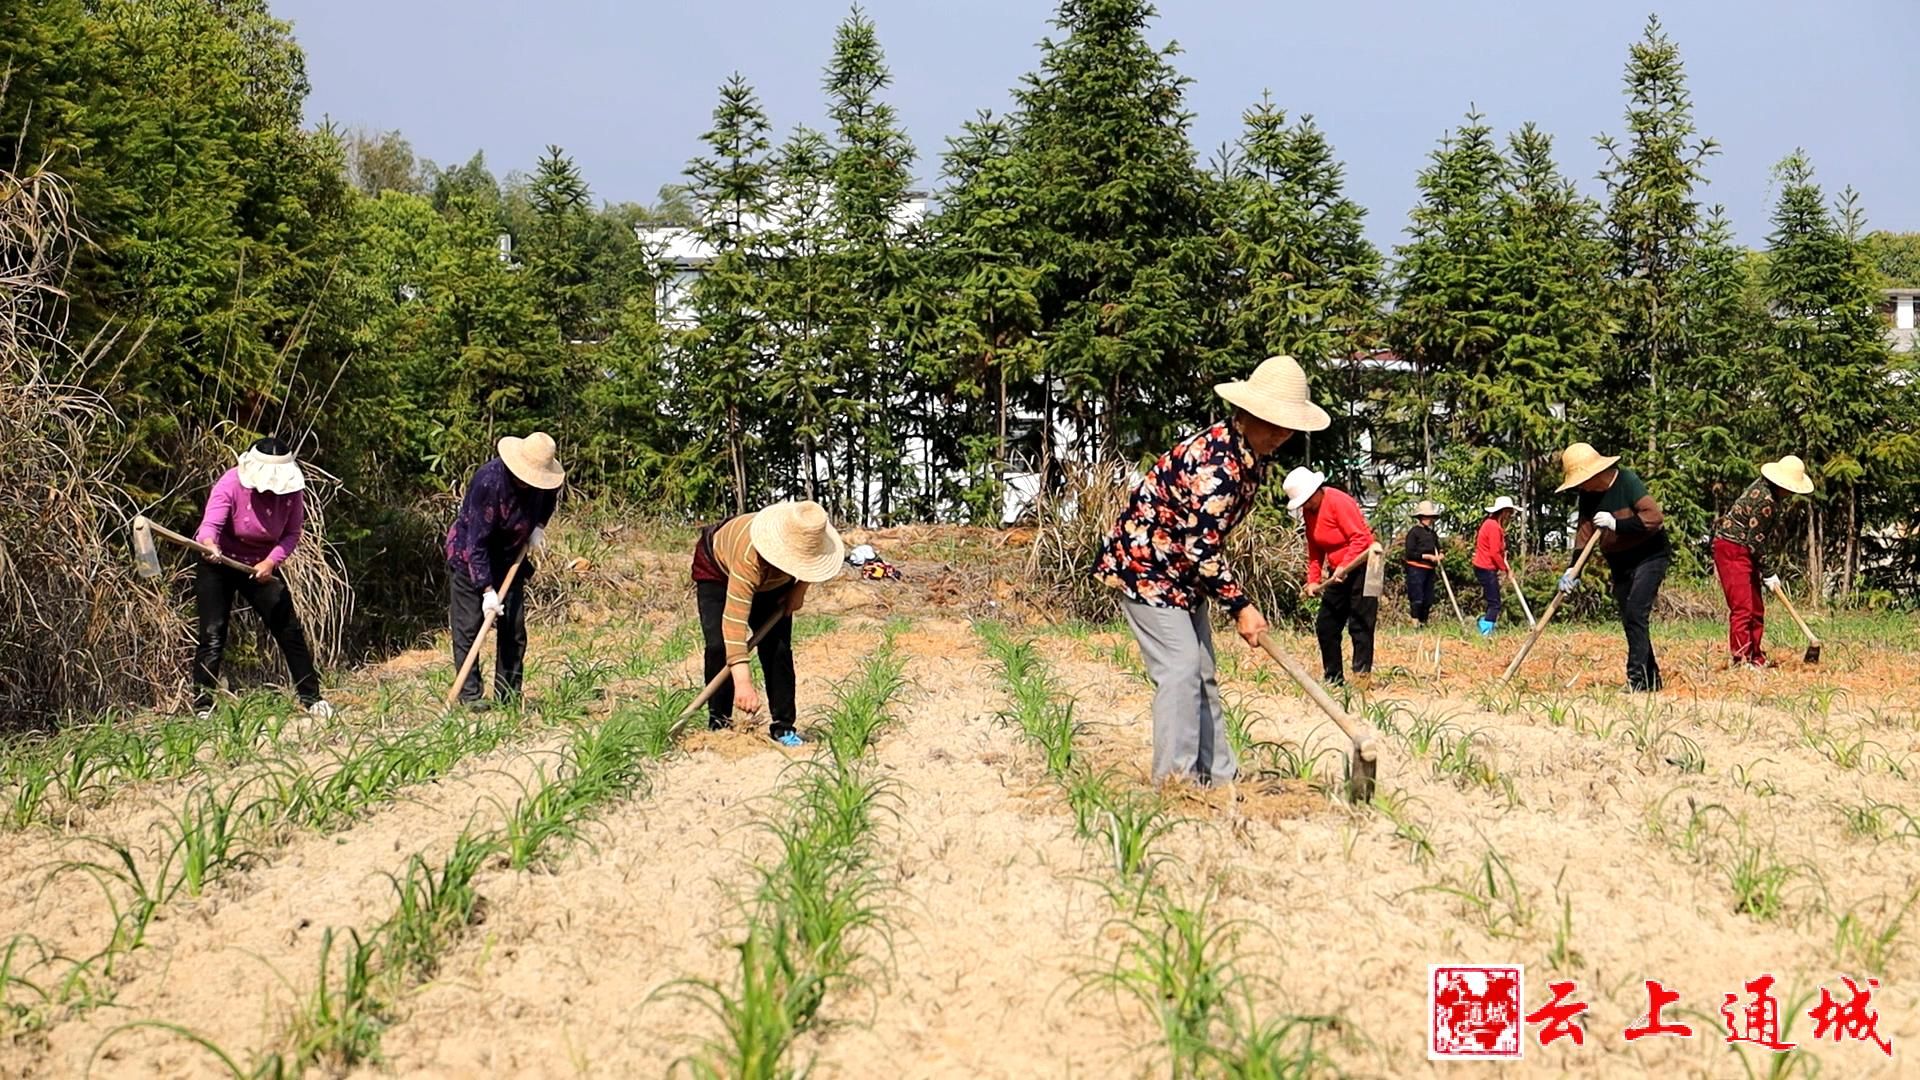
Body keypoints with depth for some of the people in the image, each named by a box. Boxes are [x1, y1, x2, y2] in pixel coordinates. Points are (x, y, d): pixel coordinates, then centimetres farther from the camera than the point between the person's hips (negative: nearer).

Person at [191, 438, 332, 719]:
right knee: (212, 635, -10)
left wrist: (271, 561, -26)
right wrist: (209, 543, -60)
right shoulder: (230, 484, -24)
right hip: (218, 564, -3)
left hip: (262, 566, 3)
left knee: (290, 630, 1)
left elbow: (292, 533, -9)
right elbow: (210, 523, -36)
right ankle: (202, 706, -5)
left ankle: (310, 697, 12)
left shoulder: (291, 489, -14)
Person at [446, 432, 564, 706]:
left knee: (514, 628, 2)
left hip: (509, 557, 6)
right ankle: (469, 696, -3)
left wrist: (538, 526, -1)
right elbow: (476, 541, -29)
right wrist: (487, 590, -31)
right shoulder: (489, 481, -31)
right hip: (469, 557, -6)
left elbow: (550, 498, 18)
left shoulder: (542, 479, -12)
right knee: (468, 627, -7)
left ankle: (509, 694, 9)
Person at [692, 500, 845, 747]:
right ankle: (718, 723, -1)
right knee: (719, 645, -17)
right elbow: (734, 621, -53)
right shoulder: (749, 558, -48)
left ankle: (783, 726, 1)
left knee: (777, 648, -8)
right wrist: (743, 682, -60)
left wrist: (800, 589, -18)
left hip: (772, 582, 4)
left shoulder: (811, 539, -33)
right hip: (717, 568, -4)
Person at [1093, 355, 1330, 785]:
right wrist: (1240, 605, -20)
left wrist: (1232, 597, 17)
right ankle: (1173, 781, -13)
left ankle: (1218, 777, 15)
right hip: (1144, 566, -10)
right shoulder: (1217, 463, -28)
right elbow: (1202, 547, -27)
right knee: (1180, 668, -16)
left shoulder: (1253, 455, 3)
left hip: (1182, 571, 10)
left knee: (1202, 673, 10)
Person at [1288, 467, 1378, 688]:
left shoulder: (1338, 502, -18)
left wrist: (1344, 566, -29)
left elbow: (1360, 537, -22)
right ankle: (1333, 677, 15)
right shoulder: (1309, 511, 7)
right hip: (1337, 573, 9)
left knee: (1360, 625, -9)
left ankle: (1361, 676, -7)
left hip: (1361, 568, -9)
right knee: (1325, 625, 8)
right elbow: (1315, 549, 14)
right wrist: (1313, 580, 6)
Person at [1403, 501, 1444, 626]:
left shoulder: (1433, 534, 15)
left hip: (1430, 570, 7)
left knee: (1428, 600, 8)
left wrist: (1439, 556, 1)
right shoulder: (1414, 532, -5)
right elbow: (1410, 553, -12)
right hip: (1416, 570, -7)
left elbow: (1437, 550, 26)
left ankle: (1423, 623, 15)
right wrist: (1427, 556, -17)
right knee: (1417, 599, -10)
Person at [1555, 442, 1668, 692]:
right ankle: (1651, 678, 17)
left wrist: (1617, 524, -28)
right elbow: (1584, 532, 1)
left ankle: (1637, 678, -19)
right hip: (1619, 563, 8)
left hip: (1649, 556, -8)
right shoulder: (1588, 496, 0)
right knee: (1629, 622, 8)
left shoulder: (1628, 482, -20)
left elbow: (1655, 517, -25)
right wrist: (1573, 569, -10)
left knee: (1635, 613, -19)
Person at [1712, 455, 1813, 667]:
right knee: (1742, 607, -13)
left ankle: (1756, 659, 20)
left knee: (1756, 608, 13)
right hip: (1732, 549, -11)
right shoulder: (1765, 501, -24)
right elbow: (1755, 541, -19)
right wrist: (1768, 574, -10)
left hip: (1746, 552, 11)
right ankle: (1741, 660, -13)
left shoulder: (1768, 491, 5)